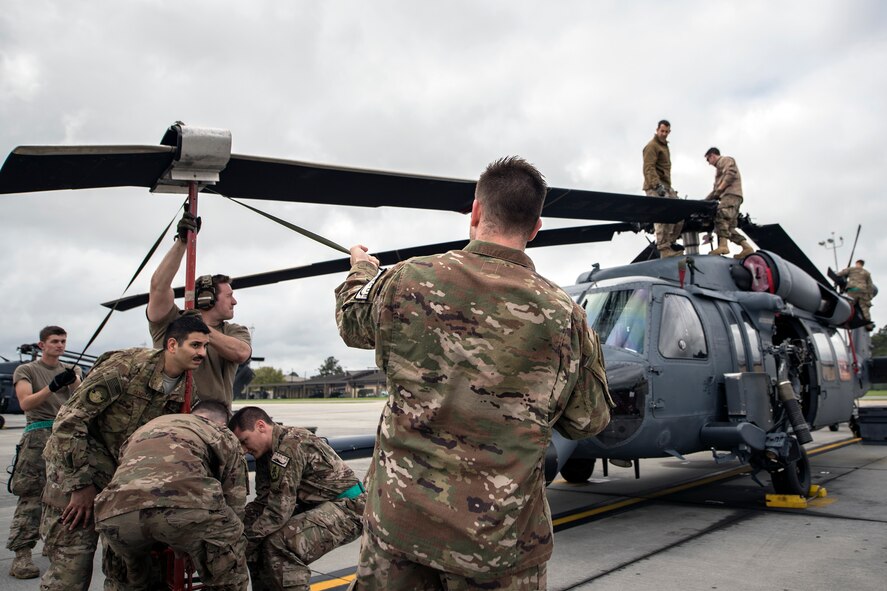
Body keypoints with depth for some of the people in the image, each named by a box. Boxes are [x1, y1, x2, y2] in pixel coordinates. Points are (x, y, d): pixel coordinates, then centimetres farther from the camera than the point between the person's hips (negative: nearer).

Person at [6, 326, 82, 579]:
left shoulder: (71, 370, 17)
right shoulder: (26, 370, 7)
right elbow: (26, 403, -7)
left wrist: (74, 382, -18)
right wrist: (52, 387, -21)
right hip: (38, 437, -4)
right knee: (31, 497, -11)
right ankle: (21, 554, -12)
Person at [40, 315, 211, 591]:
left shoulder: (184, 389, -4)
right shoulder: (126, 366, -25)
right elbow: (68, 421, -23)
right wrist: (82, 484, -20)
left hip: (124, 471, 7)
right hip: (74, 463, -6)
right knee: (72, 561, -6)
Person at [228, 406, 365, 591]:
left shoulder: (291, 446, -24)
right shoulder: (267, 450, 7)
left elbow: (279, 511, -25)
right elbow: (264, 501, 4)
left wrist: (245, 540, -17)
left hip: (348, 508, -10)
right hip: (317, 505, 10)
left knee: (279, 541, -29)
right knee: (254, 521, 8)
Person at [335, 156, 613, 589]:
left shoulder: (405, 281, -9)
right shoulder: (562, 315, -10)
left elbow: (353, 324, 13)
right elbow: (586, 421, 2)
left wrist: (362, 270, 34)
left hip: (399, 517, 1)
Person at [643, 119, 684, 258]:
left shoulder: (664, 146, 26)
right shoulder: (652, 146, -5)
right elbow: (649, 168, -17)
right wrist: (658, 185, -27)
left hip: (666, 187, 10)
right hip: (655, 187, -10)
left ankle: (670, 242, 14)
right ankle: (665, 250, -23)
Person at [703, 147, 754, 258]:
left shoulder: (725, 159, 10)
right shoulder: (719, 167, 39)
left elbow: (731, 172, -12)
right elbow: (716, 190, 38)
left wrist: (721, 187, -13)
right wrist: (705, 200, 31)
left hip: (731, 194, -10)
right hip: (728, 196, 10)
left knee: (720, 216, -28)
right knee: (729, 227, 1)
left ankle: (723, 245, -43)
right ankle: (747, 247, -6)